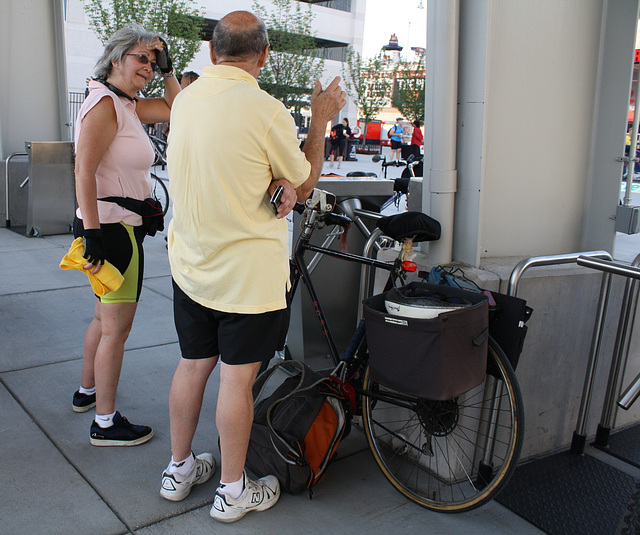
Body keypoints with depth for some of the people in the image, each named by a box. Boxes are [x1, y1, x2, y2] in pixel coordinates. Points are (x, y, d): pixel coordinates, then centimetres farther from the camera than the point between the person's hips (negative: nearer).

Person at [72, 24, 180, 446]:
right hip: (113, 231, -10)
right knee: (116, 328, 0)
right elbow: (84, 170, -23)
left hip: (119, 228, 10)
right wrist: (92, 234, -26)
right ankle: (106, 423, 13)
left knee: (106, 318, 23)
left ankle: (87, 392, 42)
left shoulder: (127, 105, 13)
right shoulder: (105, 103, -15)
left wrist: (168, 69, 9)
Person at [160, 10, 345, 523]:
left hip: (190, 263, 6)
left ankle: (179, 469, 34)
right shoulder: (265, 110, -17)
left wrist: (280, 182, -7)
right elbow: (307, 183, -4)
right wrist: (321, 119, 6)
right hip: (248, 270, -6)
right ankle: (233, 490, 21)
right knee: (237, 378, 5)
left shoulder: (185, 100, 3)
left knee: (192, 365, 17)